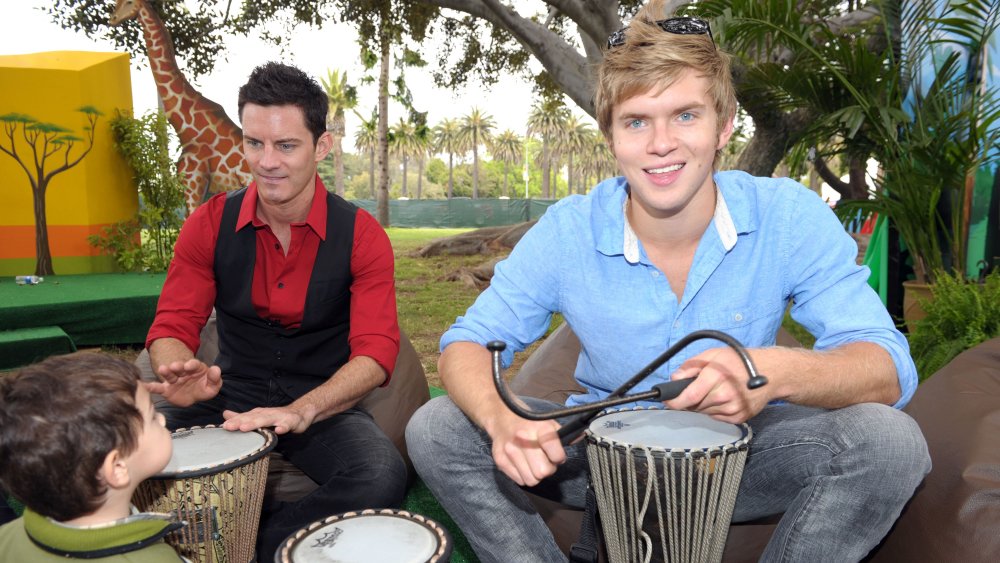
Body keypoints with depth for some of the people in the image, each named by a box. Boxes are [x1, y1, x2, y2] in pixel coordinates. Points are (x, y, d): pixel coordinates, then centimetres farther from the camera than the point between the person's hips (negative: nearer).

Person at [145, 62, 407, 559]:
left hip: (324, 406, -1)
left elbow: (375, 352, -17)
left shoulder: (361, 235, -9)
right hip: (232, 398, 2)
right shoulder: (210, 225, -1)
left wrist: (300, 411, -35)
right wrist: (180, 372, -30)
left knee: (382, 477, -31)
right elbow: (172, 327, -4)